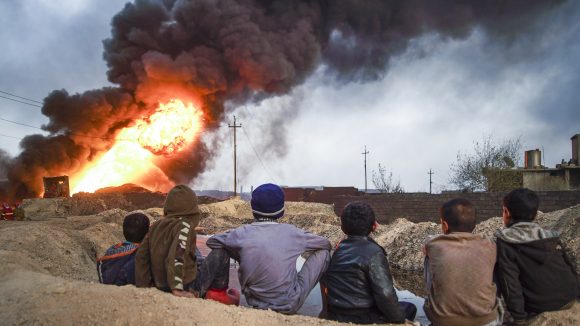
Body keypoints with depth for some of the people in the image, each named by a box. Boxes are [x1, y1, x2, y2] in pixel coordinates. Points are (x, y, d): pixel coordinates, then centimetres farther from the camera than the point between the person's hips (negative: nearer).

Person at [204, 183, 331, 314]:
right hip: (290, 305, -1)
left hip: (255, 303, 2)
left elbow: (211, 241, 9)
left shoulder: (243, 233, -11)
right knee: (323, 251, 8)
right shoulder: (291, 232, -12)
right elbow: (326, 243, 6)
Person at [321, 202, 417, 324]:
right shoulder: (373, 252, -17)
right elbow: (385, 295, -22)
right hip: (363, 319, -6)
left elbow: (325, 283, 10)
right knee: (409, 308, 15)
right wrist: (400, 319, -6)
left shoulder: (339, 249, 4)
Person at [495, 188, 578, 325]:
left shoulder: (505, 242, -11)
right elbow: (569, 267, 13)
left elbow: (509, 282, -16)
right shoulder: (552, 236, 4)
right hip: (570, 299, 6)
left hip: (540, 310, -6)